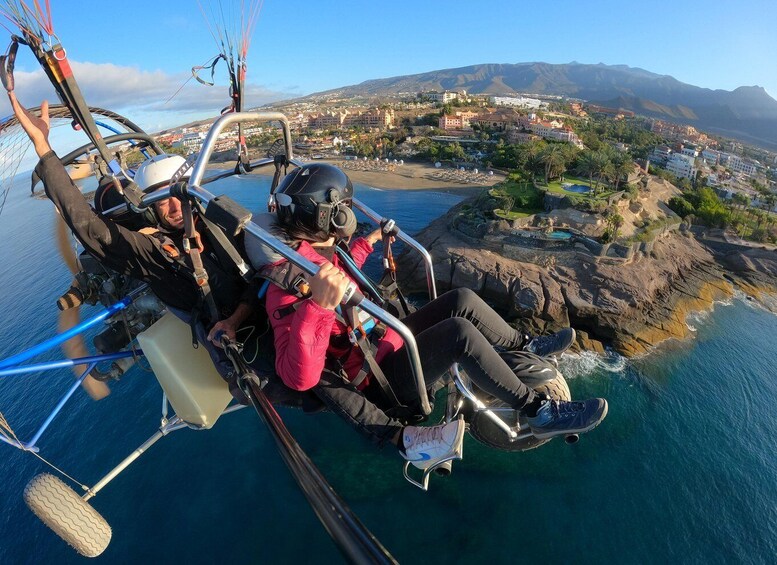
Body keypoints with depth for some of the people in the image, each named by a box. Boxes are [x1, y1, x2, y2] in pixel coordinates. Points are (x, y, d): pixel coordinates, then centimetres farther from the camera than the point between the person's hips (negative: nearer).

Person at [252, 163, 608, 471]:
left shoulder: (316, 252, 1)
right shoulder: (289, 282, -27)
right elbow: (298, 377, -38)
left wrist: (368, 242, 32)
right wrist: (318, 305, -54)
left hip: (388, 342, 9)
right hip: (381, 380, -9)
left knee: (463, 301, -1)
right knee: (459, 333, -27)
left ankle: (525, 347, 21)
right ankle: (540, 413, -7)